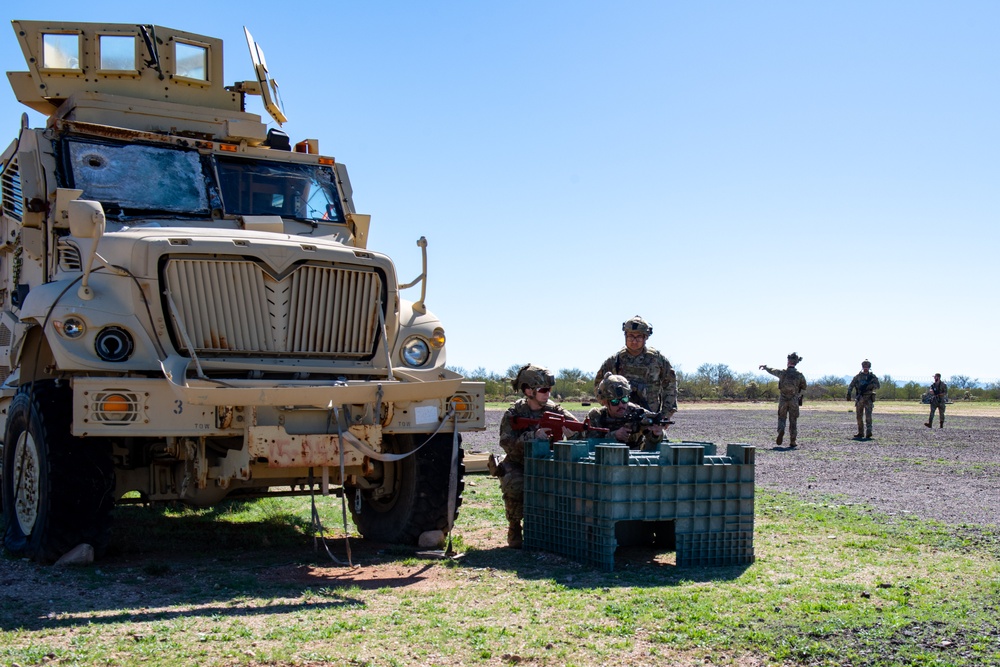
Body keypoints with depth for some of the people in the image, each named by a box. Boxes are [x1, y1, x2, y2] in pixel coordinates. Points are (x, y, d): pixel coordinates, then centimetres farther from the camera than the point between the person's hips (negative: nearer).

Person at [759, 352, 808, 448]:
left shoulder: (782, 373, -7)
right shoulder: (800, 375, -7)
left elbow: (771, 370, 13)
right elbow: (803, 388, 4)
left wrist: (765, 367, 35)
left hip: (783, 400, 0)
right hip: (794, 400, 0)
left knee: (781, 418, 13)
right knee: (793, 421, 8)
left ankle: (781, 431, -15)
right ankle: (792, 441, 9)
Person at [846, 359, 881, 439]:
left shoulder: (872, 376, 6)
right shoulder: (858, 376, 9)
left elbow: (878, 385, -1)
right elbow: (851, 385, 6)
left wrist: (871, 385, -22)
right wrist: (848, 393, -8)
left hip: (868, 398, -2)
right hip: (859, 399, 2)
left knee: (868, 415, -16)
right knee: (859, 416, 5)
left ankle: (868, 432, -23)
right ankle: (860, 433, 14)